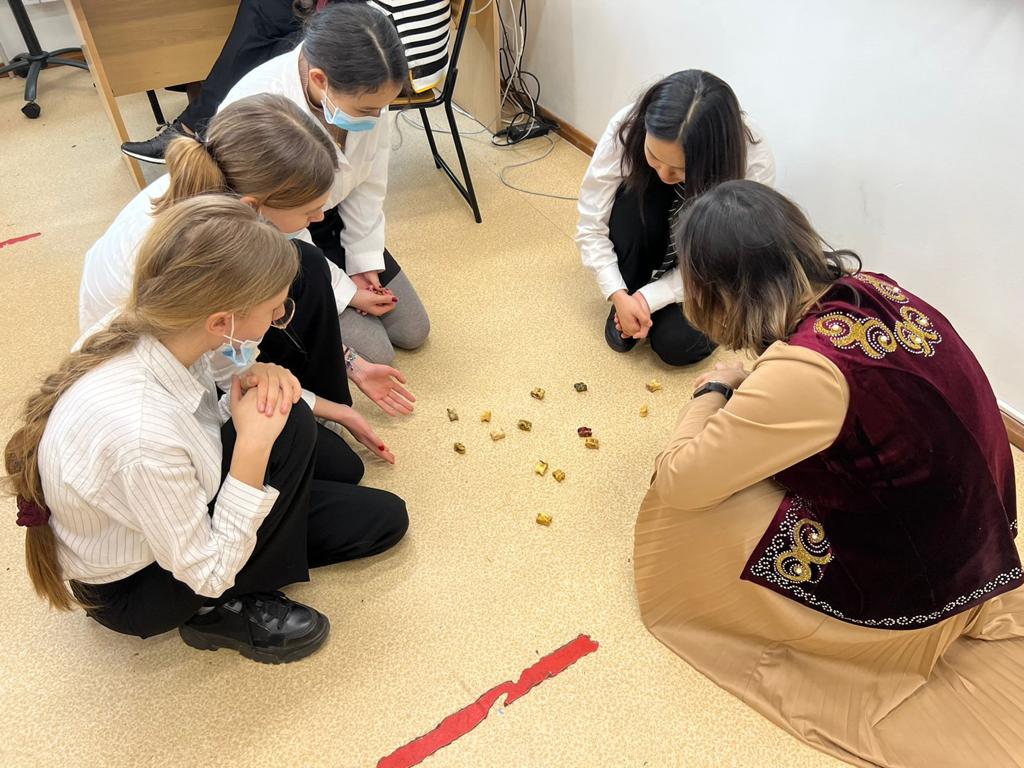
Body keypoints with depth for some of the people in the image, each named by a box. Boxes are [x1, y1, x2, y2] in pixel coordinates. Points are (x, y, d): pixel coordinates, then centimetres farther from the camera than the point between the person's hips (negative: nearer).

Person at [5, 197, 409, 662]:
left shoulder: (153, 331, -19)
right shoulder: (140, 435, -41)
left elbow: (211, 424, 0)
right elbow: (208, 573, -27)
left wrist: (258, 381, -21)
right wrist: (254, 445, -32)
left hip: (175, 511, 7)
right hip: (133, 589, -7)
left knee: (384, 518, 5)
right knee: (289, 428, -26)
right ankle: (230, 610, -8)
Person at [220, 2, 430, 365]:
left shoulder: (362, 90, -20)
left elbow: (368, 184, -5)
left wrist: (363, 260, -7)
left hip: (331, 224, 6)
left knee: (413, 330, 9)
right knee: (374, 354, -10)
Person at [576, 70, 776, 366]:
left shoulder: (754, 163, -34)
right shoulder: (627, 128, -31)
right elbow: (591, 225, -23)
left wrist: (649, 298, -31)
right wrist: (619, 296, -33)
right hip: (647, 242, 2)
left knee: (675, 343, -25)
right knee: (633, 196, -33)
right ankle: (630, 298, -9)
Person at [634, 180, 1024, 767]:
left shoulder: (804, 370, -32)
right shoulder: (874, 290, -7)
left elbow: (677, 481, -23)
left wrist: (713, 392, -8)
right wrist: (745, 397, 3)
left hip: (899, 592, -8)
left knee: (682, 505, -7)